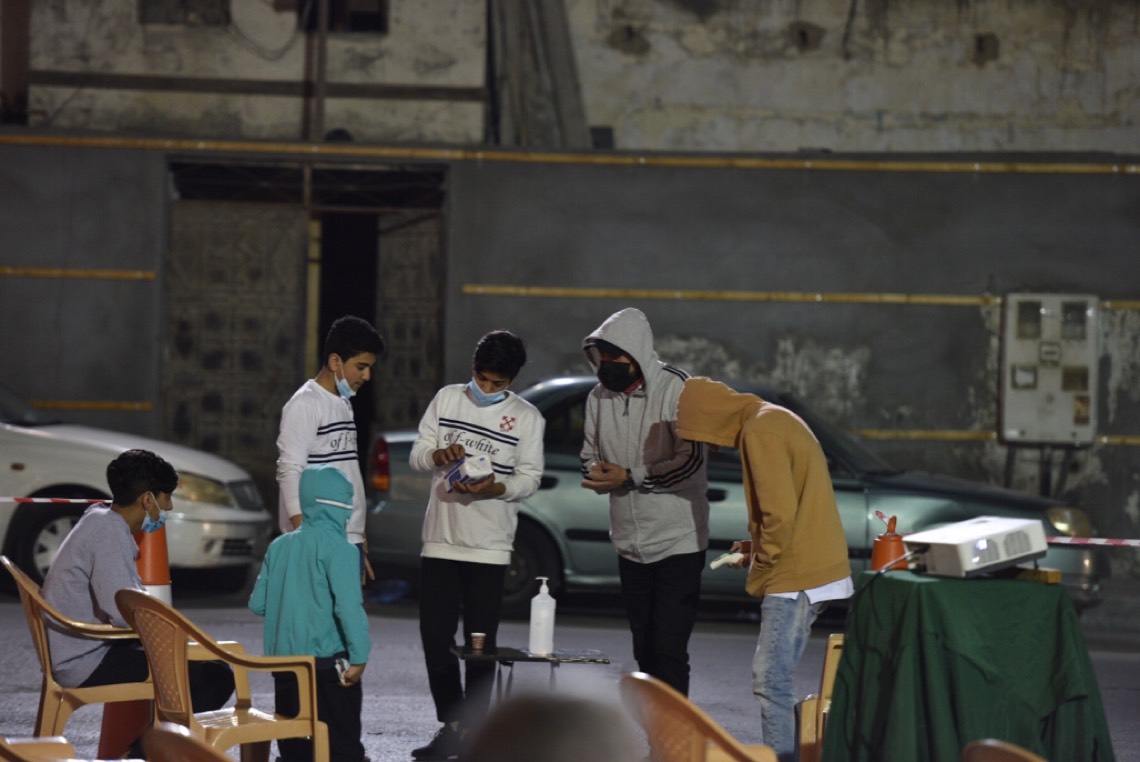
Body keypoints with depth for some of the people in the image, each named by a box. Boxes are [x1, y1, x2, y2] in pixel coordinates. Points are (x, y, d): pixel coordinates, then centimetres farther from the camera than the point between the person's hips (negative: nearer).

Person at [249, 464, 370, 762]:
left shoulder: (279, 546, 8)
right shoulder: (337, 548, -10)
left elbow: (258, 604, 11)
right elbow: (348, 606, -19)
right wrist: (359, 657, -15)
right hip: (326, 660, -6)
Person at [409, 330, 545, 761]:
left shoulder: (527, 417, 1)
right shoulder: (447, 399, 8)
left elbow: (530, 479, -1)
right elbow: (416, 455, 8)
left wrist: (496, 488, -21)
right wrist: (437, 454, -16)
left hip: (489, 545, -2)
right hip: (440, 539, 3)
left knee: (480, 644, -1)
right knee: (435, 637, 2)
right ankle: (451, 727, 13)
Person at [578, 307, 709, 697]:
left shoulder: (675, 389, -13)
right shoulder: (599, 397, 7)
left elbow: (690, 461, -18)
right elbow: (589, 455, 17)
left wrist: (629, 477, -20)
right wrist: (597, 473, -7)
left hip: (676, 542, -7)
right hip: (630, 544, 7)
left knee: (668, 649, -12)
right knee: (645, 650, 14)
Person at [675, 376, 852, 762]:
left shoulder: (760, 432, -16)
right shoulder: (773, 419, 17)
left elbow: (781, 512, -22)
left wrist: (761, 566, -8)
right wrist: (758, 546, 15)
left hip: (798, 575, -10)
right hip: (813, 569, 10)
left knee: (771, 681, -11)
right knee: (776, 679, 13)